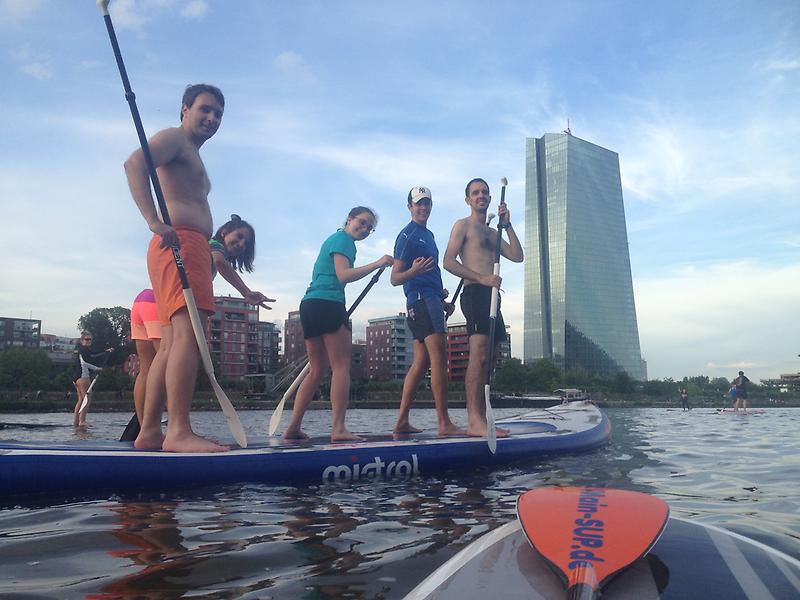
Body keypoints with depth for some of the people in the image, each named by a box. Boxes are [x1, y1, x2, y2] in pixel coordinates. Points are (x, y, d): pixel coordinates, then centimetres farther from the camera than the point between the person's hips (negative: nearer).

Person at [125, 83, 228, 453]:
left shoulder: (193, 158, 33)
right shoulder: (173, 138, 3)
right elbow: (134, 164, -16)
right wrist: (155, 222, -29)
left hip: (191, 249, 10)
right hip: (180, 243, -10)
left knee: (171, 344, 5)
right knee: (188, 333, -21)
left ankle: (149, 433, 6)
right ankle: (179, 432, -27)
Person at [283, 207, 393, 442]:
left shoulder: (331, 239, 29)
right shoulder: (344, 240, -1)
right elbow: (343, 275, -15)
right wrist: (377, 264, -17)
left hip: (309, 304, 10)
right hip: (328, 304, -10)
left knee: (317, 370, 10)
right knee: (341, 366, -8)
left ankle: (293, 427, 6)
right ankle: (338, 429, -14)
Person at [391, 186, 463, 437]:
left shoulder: (428, 235, 24)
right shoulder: (407, 235, -5)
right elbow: (395, 278, -9)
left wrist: (443, 301, 22)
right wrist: (413, 271, -29)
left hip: (430, 300, 10)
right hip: (422, 299, -10)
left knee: (421, 362, 7)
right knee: (439, 358, -14)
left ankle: (402, 422, 10)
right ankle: (444, 423, -15)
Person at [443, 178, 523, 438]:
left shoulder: (491, 233, 27)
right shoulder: (463, 225, 4)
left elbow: (517, 256, 17)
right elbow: (448, 261, -8)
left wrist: (507, 225, 9)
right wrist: (482, 278, -16)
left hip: (490, 295, 9)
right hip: (474, 293, -9)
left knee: (486, 358, 4)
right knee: (478, 354, -20)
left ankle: (481, 420, 6)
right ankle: (474, 421, -24)